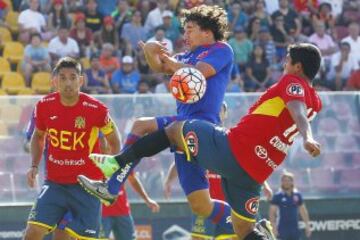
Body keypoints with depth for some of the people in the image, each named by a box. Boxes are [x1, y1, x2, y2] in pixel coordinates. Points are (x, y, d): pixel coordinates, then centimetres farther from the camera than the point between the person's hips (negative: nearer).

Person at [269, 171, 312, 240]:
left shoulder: (297, 195, 8)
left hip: (295, 229, 4)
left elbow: (303, 211, 15)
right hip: (283, 229, -4)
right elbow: (272, 213, -5)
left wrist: (307, 226, 11)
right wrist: (274, 228, -13)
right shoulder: (277, 196, -3)